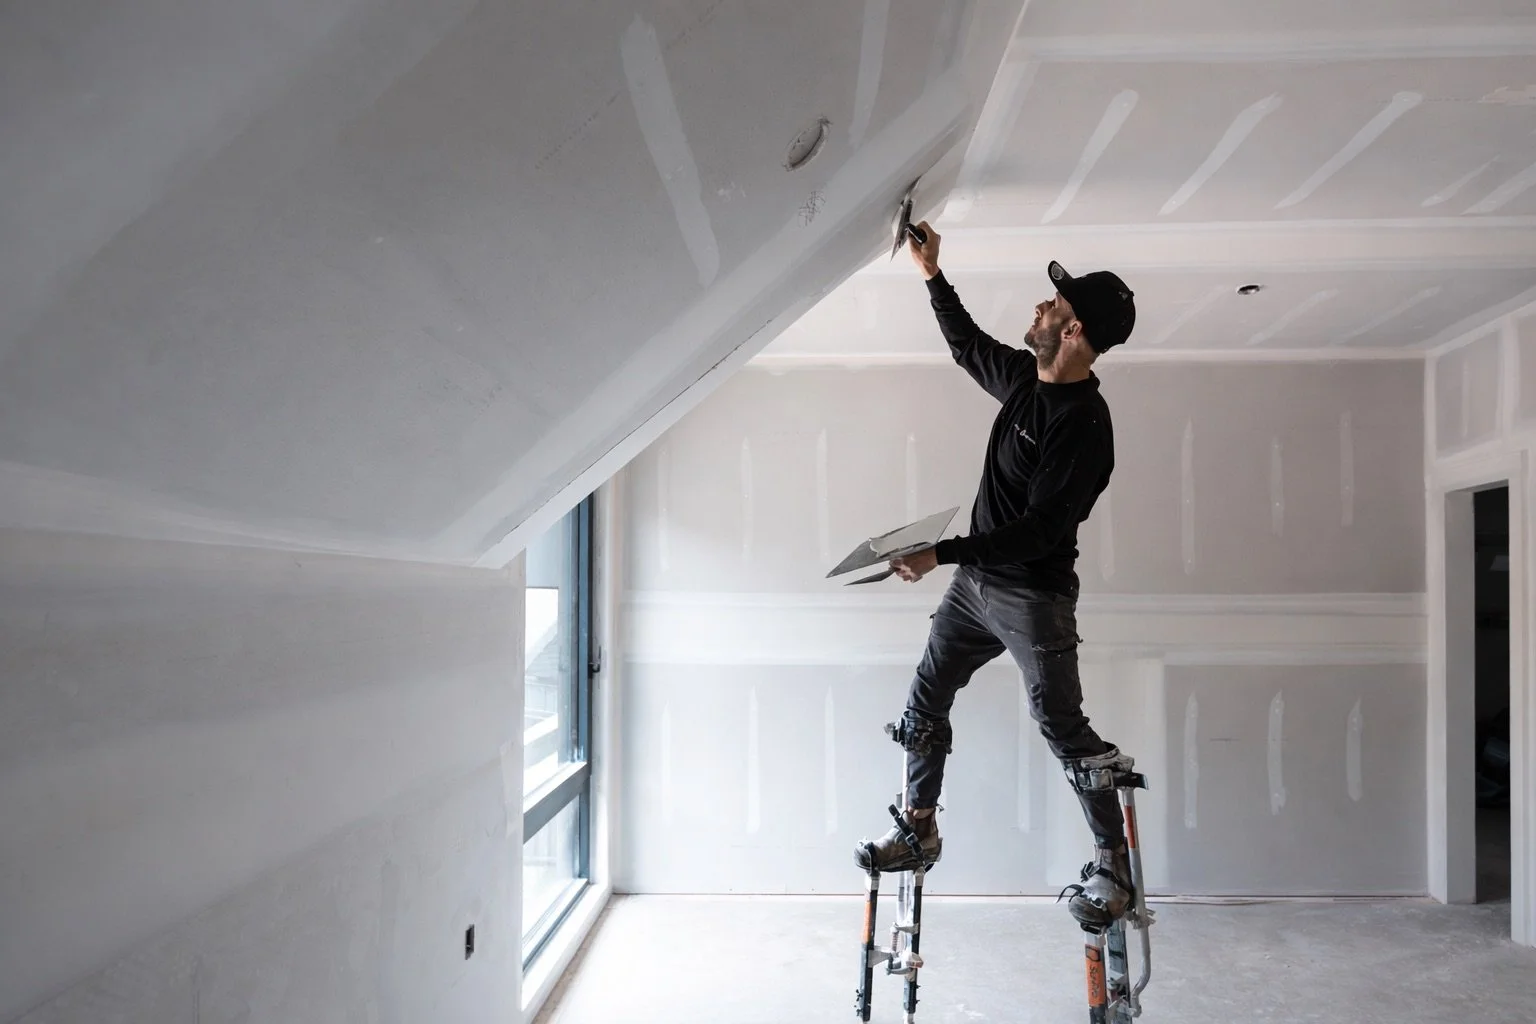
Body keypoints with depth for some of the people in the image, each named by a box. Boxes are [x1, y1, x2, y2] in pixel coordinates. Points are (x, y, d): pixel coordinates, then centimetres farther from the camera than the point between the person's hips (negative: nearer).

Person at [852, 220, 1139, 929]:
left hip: (1033, 596, -8)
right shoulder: (1025, 378, 5)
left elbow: (1041, 530, -25)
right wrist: (932, 274, 19)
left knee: (1061, 723, -1)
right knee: (925, 700, 11)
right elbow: (967, 346, 25)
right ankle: (919, 828, 25)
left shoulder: (1084, 424, -21)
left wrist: (942, 554, -28)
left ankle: (1112, 864, 15)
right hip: (976, 580, 9)